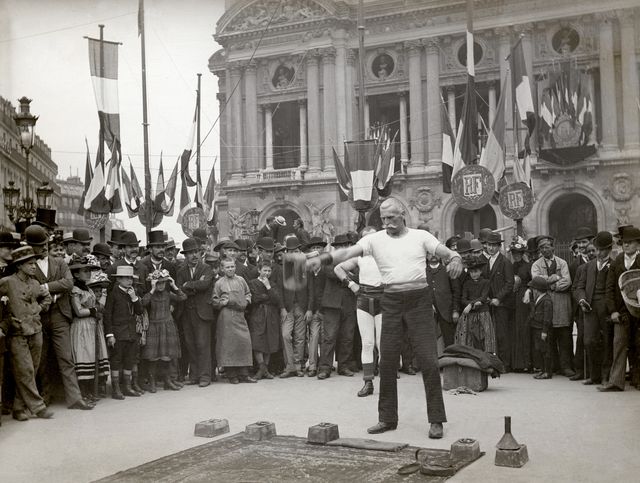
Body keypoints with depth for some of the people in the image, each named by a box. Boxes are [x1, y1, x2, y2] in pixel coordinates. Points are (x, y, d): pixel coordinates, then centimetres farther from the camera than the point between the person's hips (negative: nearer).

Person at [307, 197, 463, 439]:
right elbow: (348, 252, -7)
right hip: (391, 301, 2)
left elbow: (446, 252, -3)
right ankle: (387, 418, 18)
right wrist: (322, 258, -22)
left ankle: (436, 420, 7)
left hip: (419, 299, -2)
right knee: (387, 360, 5)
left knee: (428, 359, -4)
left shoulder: (421, 236, 4)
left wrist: (455, 259, -26)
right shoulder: (375, 239, 5)